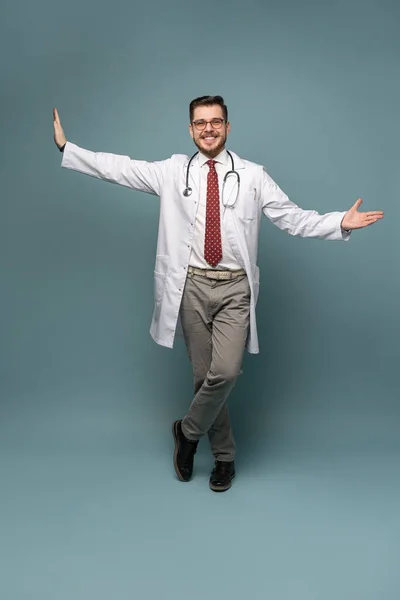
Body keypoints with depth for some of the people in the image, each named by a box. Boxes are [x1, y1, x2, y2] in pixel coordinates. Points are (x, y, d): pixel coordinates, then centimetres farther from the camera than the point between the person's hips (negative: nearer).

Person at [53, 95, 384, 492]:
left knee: (226, 372, -16)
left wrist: (342, 223, -11)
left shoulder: (252, 176, 4)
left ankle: (188, 431, 14)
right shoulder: (172, 172, 7)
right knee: (203, 375, 8)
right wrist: (65, 146, 2)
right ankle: (224, 457, 28)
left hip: (234, 288, -1)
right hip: (192, 286, 1)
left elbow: (294, 219, 1)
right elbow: (117, 169, 6)